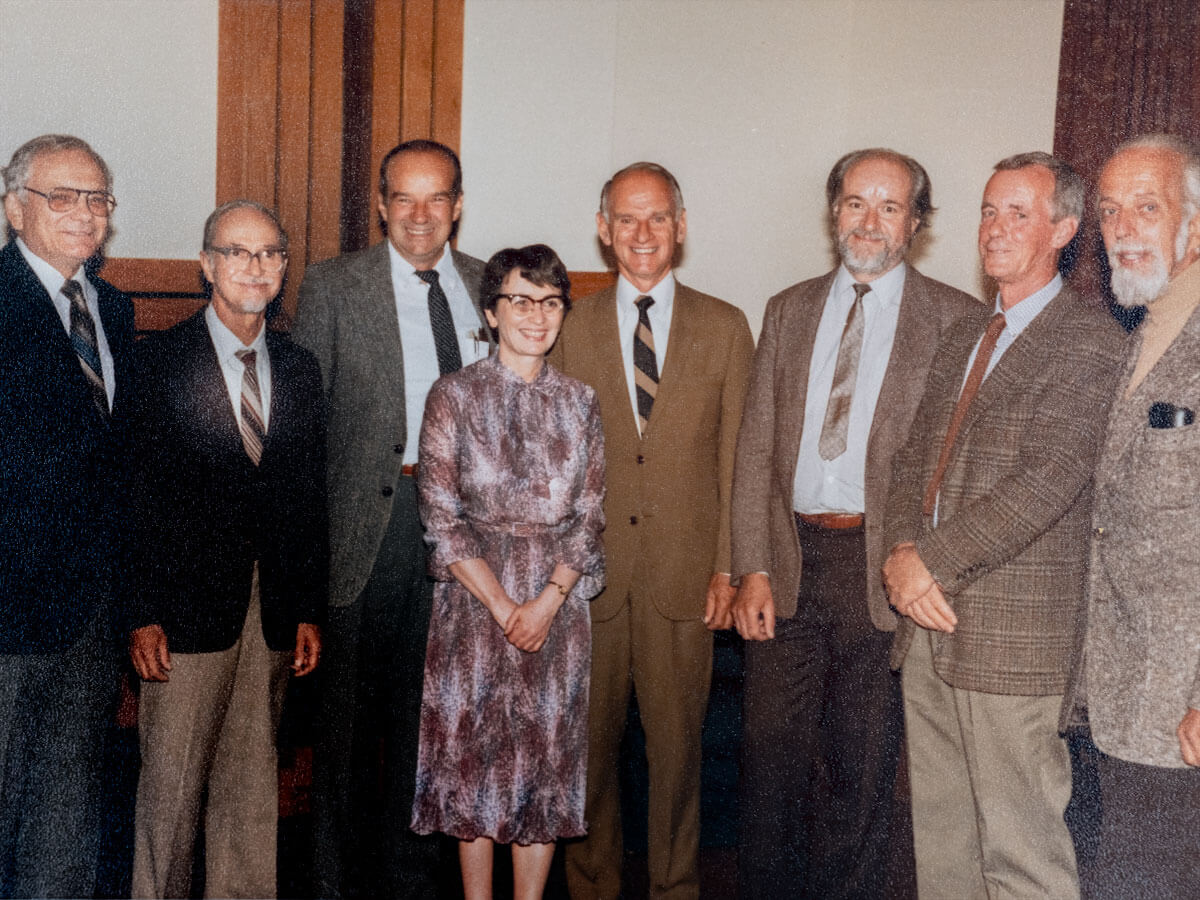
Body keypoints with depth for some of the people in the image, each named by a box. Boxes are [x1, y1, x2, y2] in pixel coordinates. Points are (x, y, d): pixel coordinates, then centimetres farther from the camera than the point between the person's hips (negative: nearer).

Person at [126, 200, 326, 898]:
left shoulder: (301, 368, 11)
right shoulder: (158, 359, -2)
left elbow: (312, 496, 11)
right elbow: (136, 495, -5)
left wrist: (310, 610, 8)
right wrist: (143, 614, -10)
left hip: (275, 614, 4)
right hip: (187, 610, -4)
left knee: (253, 787, 11)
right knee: (170, 788, 2)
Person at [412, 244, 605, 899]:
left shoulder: (580, 402, 7)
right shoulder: (454, 395, -1)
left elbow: (591, 515, 4)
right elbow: (441, 516, -6)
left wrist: (548, 601, -10)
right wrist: (501, 605, -12)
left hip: (558, 602, 2)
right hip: (473, 599, -2)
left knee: (548, 757, 7)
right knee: (472, 754, 5)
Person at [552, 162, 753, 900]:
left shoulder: (725, 328, 5)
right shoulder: (570, 329, 5)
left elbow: (736, 457, 3)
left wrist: (728, 567, -3)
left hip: (684, 575, 0)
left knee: (677, 745, 8)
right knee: (589, 742, 10)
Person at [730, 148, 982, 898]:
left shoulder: (957, 319, 0)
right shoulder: (790, 310, 11)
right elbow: (756, 446, 8)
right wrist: (753, 568, 0)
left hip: (884, 569, -3)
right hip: (790, 560, 3)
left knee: (863, 769, 9)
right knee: (772, 755, 8)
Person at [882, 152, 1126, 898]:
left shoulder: (1091, 341, -8)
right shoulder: (961, 344, 19)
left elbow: (1049, 480, -18)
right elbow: (913, 463, 14)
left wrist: (932, 558, -14)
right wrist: (904, 551, -5)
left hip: (1015, 638, -7)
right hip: (929, 619, 8)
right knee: (939, 836, 15)